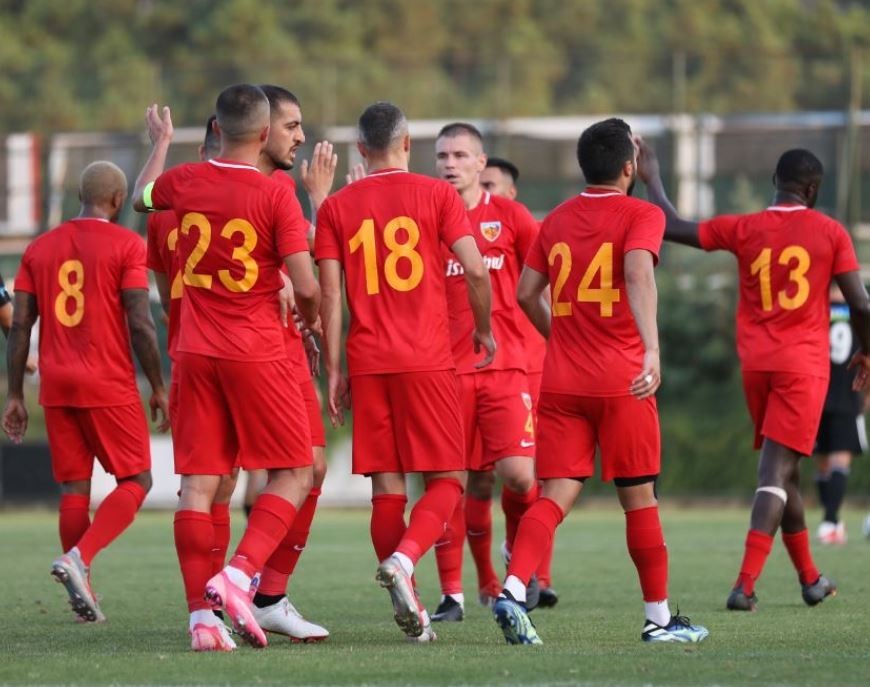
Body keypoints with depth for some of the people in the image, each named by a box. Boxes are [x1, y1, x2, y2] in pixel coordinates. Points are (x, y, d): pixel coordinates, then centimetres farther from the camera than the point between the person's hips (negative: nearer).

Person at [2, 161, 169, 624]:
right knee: (136, 481, 3)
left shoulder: (40, 248, 10)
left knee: (74, 487, 9)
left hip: (57, 387, 5)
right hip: (109, 385, -5)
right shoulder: (125, 245, -5)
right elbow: (140, 324, -10)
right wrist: (158, 387, -1)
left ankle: (82, 590, 6)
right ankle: (79, 557, -18)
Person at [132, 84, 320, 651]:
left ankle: (201, 615, -1)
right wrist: (312, 321, 11)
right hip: (257, 354, -5)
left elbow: (142, 197, 27)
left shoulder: (185, 182, 2)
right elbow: (306, 287, -12)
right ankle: (238, 576, -14)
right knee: (294, 475, 6)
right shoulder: (276, 196, -11)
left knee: (198, 485, 4)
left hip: (196, 354, 5)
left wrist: (161, 142, 45)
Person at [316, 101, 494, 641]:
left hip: (368, 363, 2)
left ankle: (410, 608, 2)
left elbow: (330, 293, 2)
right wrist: (484, 329, 10)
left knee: (387, 486, 6)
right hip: (428, 361, -2)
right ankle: (404, 559, -23)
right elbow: (475, 271, -6)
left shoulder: (337, 207, 8)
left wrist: (333, 370, 5)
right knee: (447, 479, 3)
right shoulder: (437, 195, 2)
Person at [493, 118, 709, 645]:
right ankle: (659, 618, 13)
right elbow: (638, 273, -23)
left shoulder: (558, 220, 11)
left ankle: (513, 589, -22)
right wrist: (652, 348, -34)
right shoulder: (641, 216, -4)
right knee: (639, 498, 6)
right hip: (621, 382, -4)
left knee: (557, 495, 0)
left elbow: (527, 294, 12)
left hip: (561, 383, 4)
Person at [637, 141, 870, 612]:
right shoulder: (830, 233, -2)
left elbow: (672, 227, 8)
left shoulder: (743, 229, 2)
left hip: (755, 363, 3)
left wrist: (651, 178, 22)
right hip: (804, 364, -3)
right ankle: (745, 584, -22)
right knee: (777, 471, -8)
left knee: (783, 468, 17)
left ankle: (810, 579, 27)